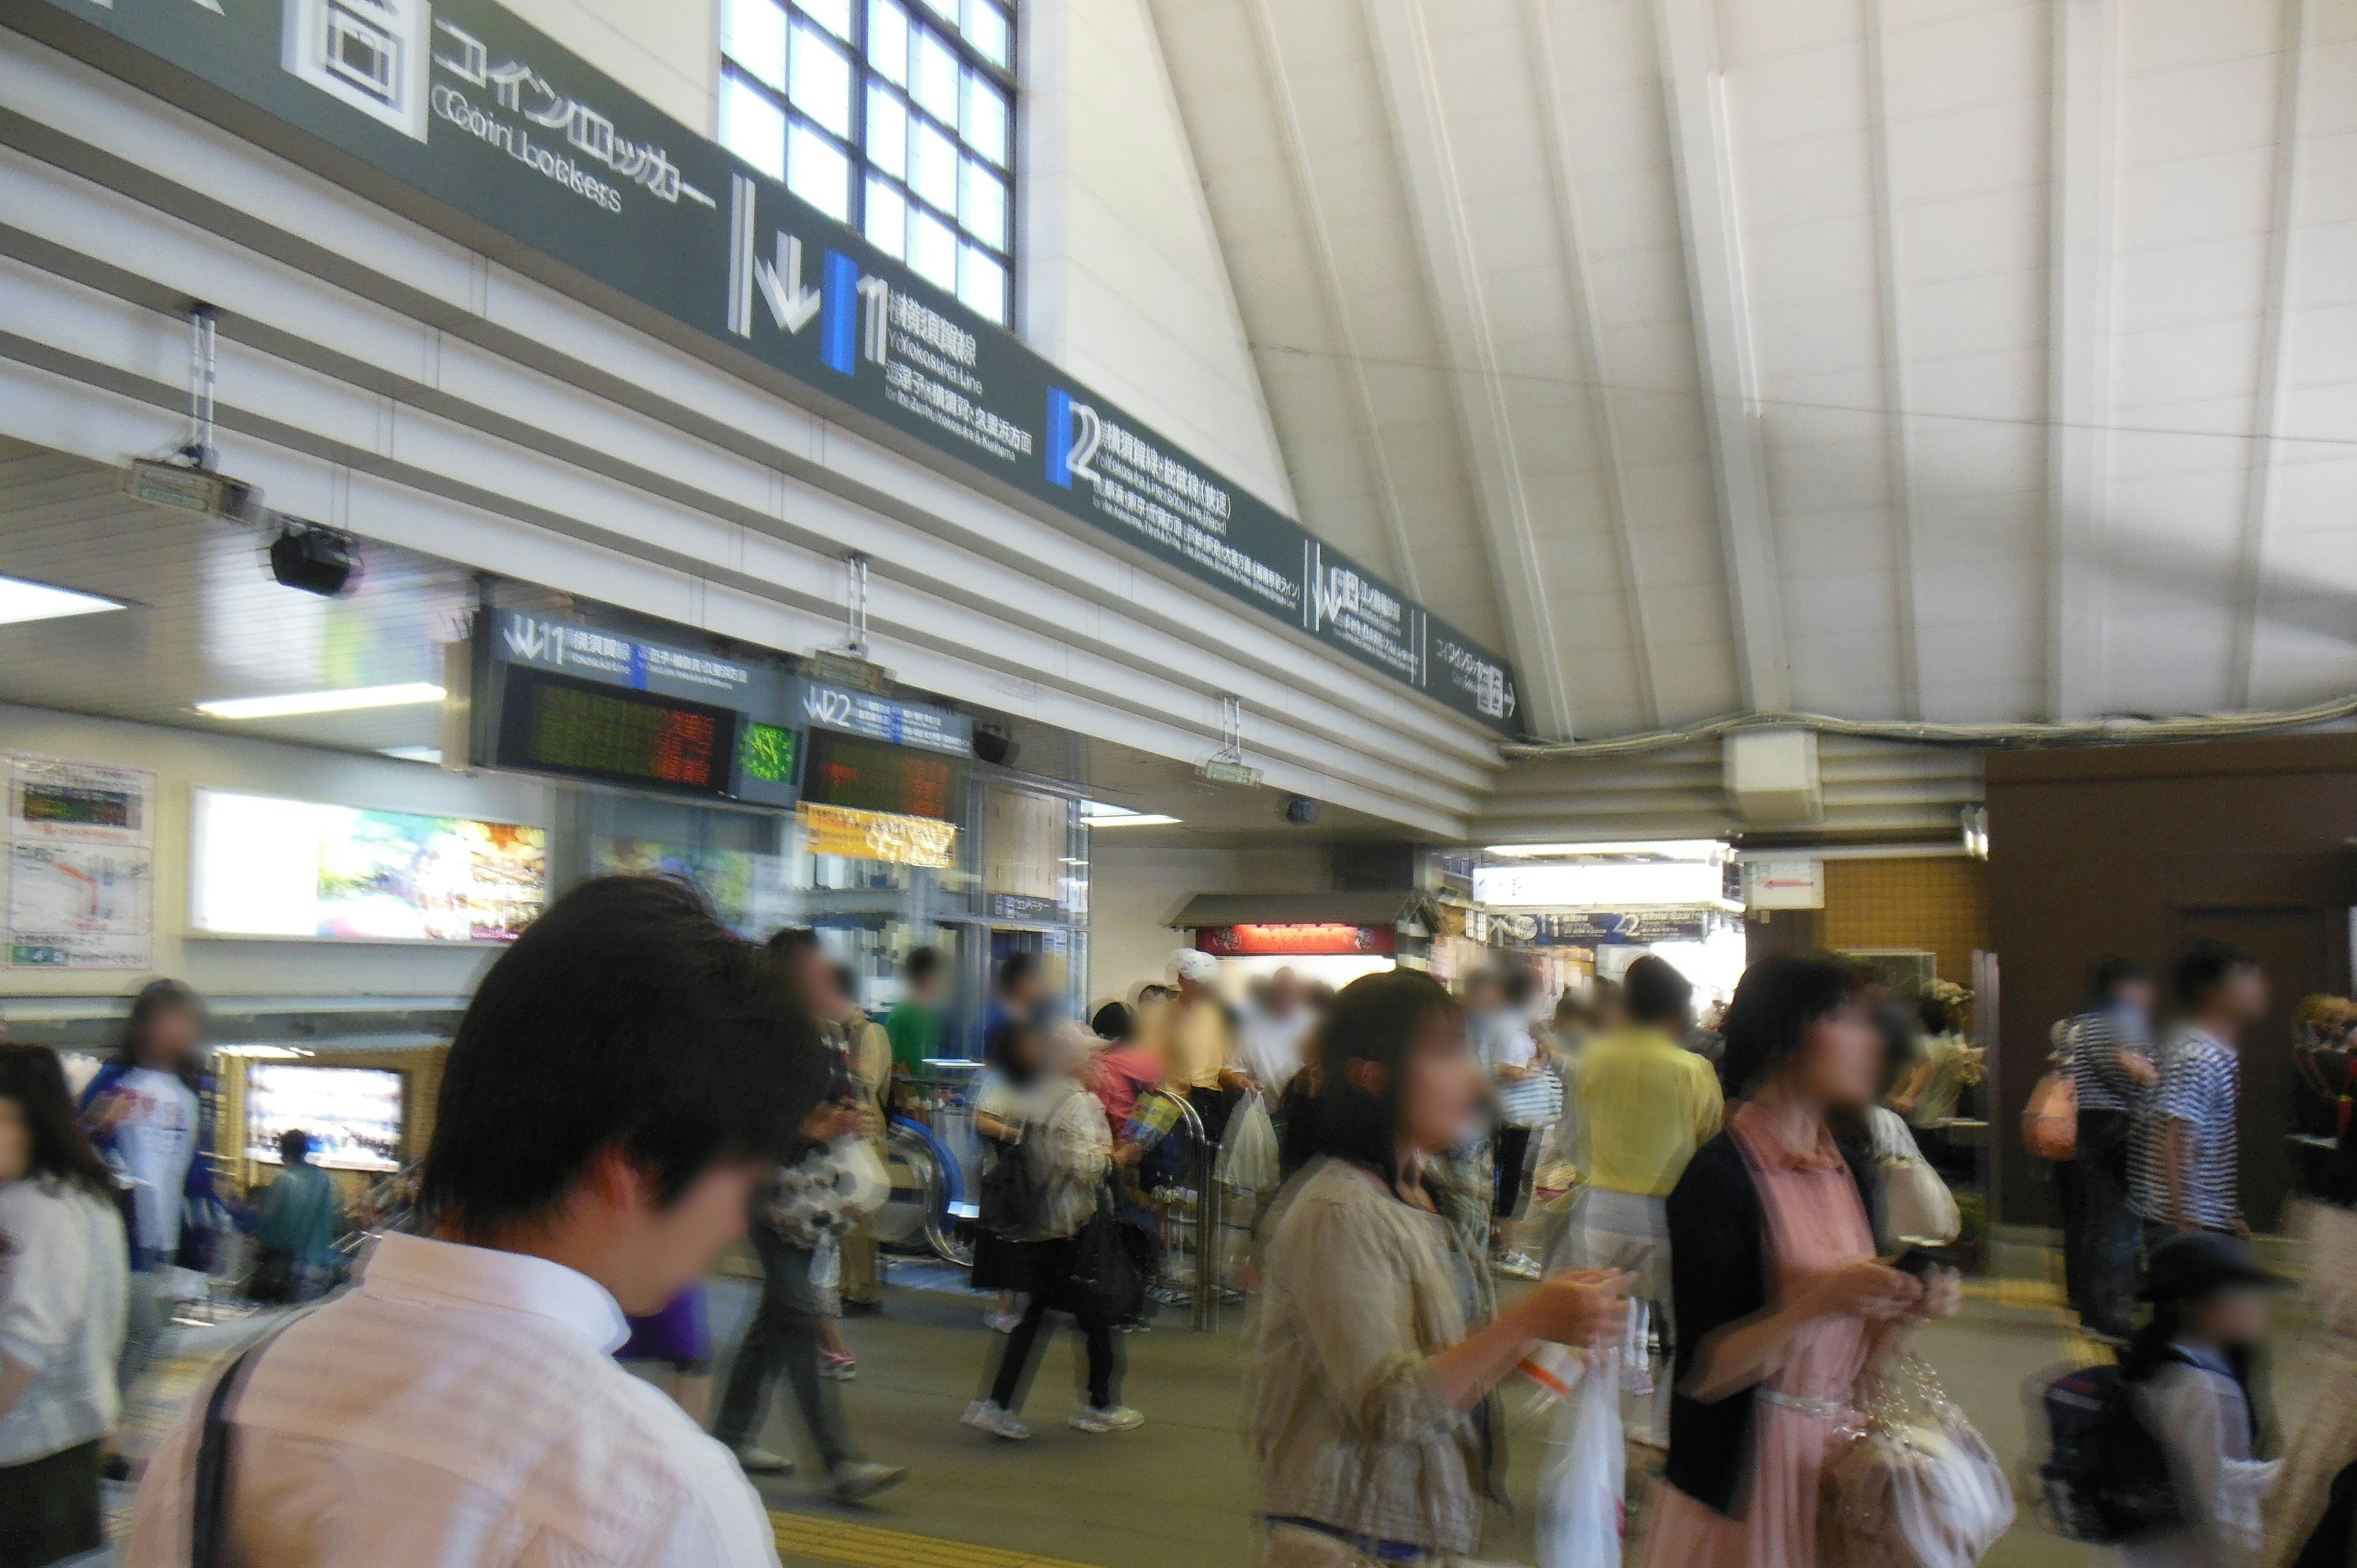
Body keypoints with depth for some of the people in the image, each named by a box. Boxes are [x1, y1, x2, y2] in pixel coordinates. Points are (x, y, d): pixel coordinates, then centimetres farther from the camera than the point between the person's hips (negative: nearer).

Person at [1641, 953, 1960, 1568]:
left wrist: (1909, 1306, -7)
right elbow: (1702, 1373, -20)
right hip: (1746, 1477, -7)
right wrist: (1820, 1303, -30)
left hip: (1840, 1458, 7)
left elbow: (1850, 1347, 12)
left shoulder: (1854, 1172, 5)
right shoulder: (1720, 1177, -18)